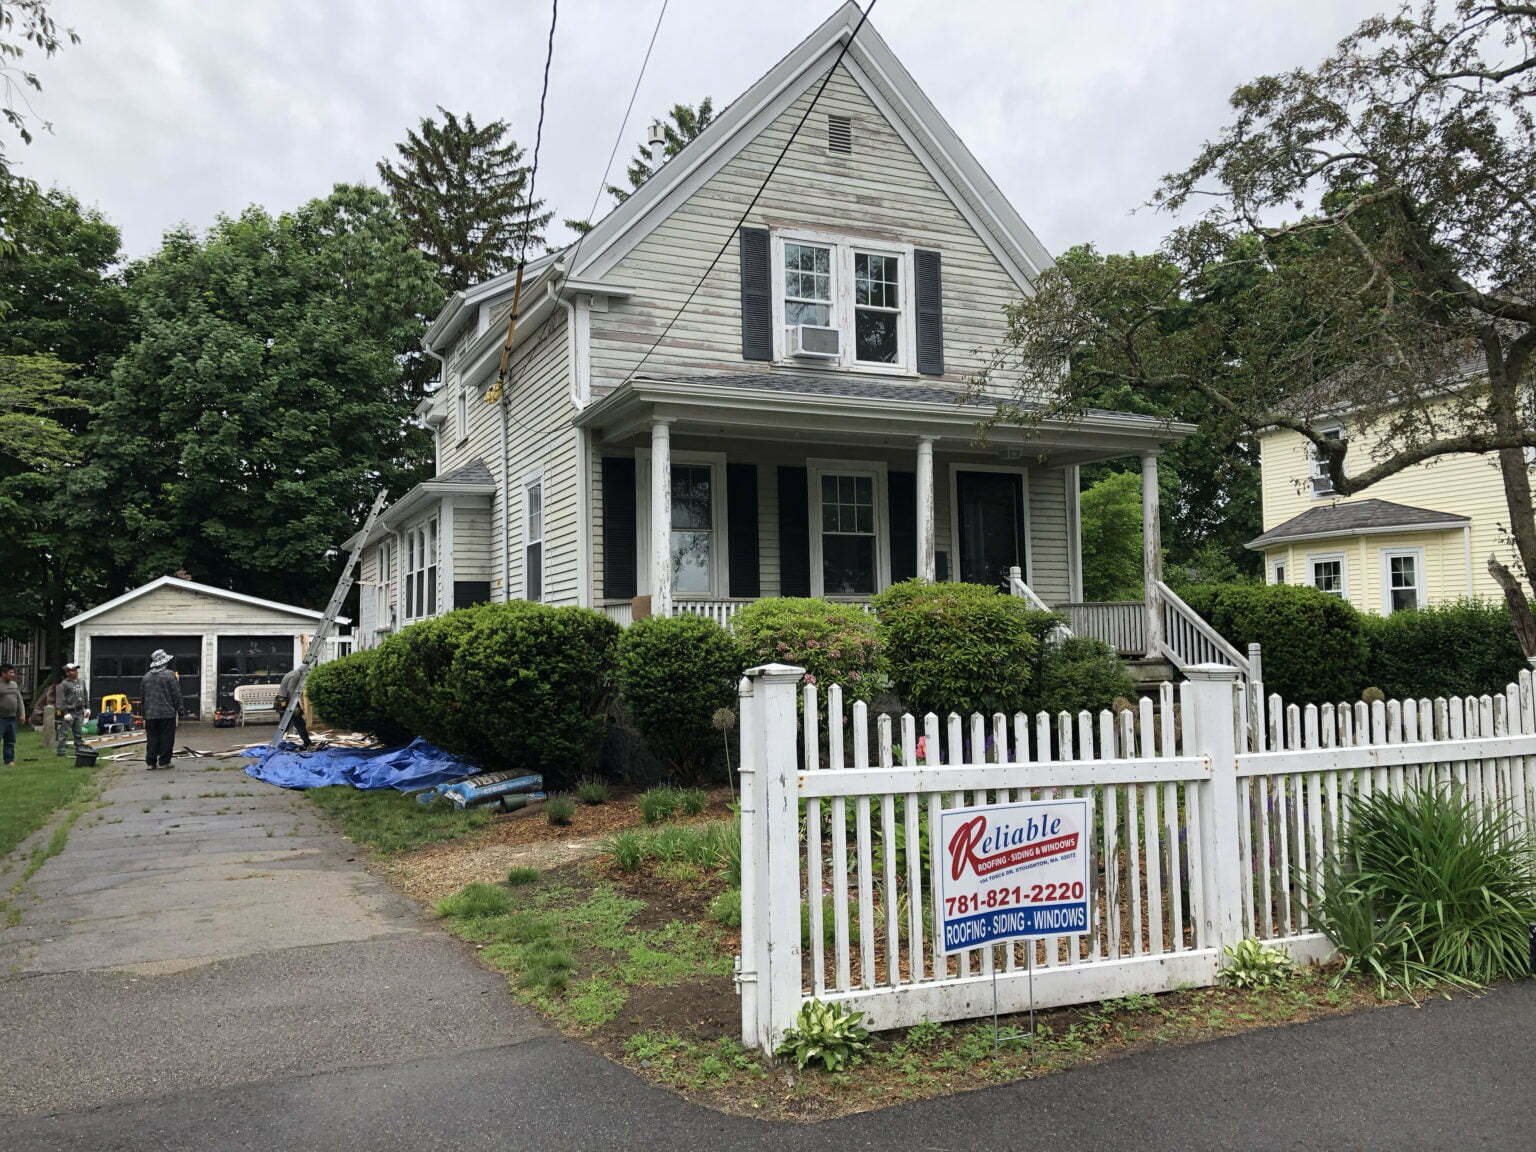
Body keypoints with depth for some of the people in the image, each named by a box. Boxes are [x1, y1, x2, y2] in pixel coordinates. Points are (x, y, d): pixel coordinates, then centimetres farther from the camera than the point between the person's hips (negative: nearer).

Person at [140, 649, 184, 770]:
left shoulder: (146, 676, 10)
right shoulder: (169, 675, -8)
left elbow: (142, 695, 15)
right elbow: (176, 694, -9)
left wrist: (145, 712, 23)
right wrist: (179, 709, -1)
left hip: (150, 714, 5)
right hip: (167, 713, -5)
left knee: (152, 738, 8)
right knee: (166, 737, 2)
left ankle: (150, 762, 7)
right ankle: (164, 762, 2)